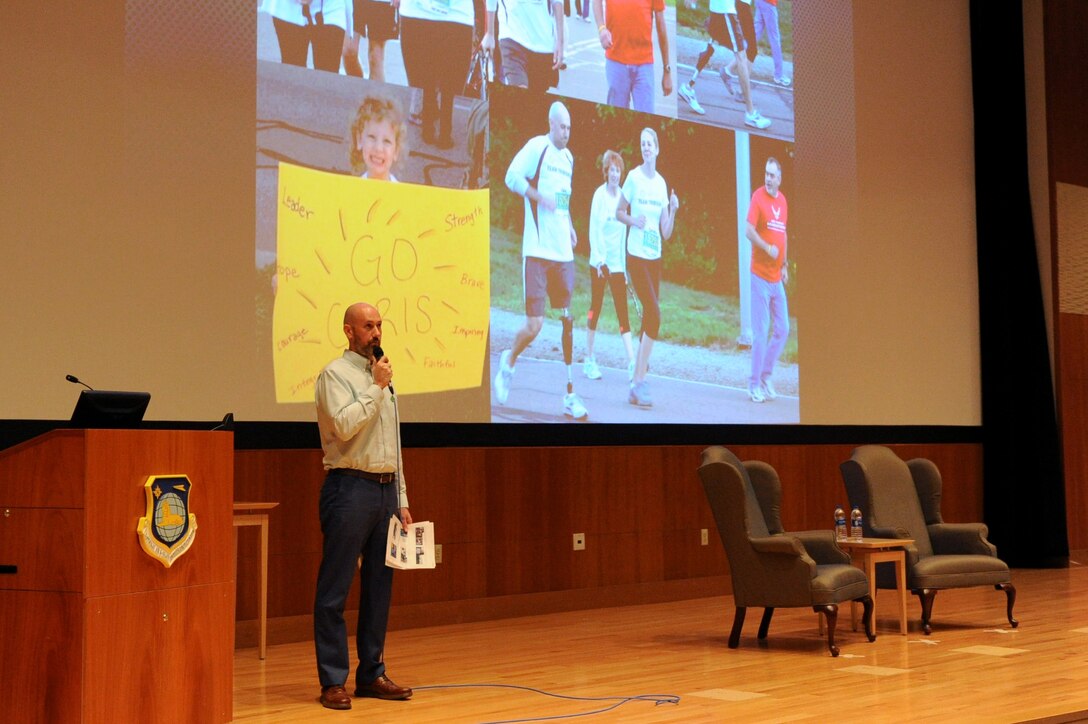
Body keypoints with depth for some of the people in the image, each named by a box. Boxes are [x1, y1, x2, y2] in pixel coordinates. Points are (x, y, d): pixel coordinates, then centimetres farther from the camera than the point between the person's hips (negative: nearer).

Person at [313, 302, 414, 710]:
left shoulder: (383, 377, 18)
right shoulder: (335, 374, -4)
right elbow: (345, 425, -21)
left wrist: (401, 501, 17)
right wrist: (376, 387, -12)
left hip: (385, 490, 8)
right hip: (350, 488, -7)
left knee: (379, 588, 10)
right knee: (335, 591, -3)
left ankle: (372, 675, 18)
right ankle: (333, 681, 2)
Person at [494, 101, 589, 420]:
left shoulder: (568, 157, 18)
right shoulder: (537, 146, -5)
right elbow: (512, 177, -15)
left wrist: (570, 226, 15)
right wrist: (540, 198, -24)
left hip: (563, 252, 7)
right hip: (537, 250, -7)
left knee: (568, 320, 3)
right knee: (534, 325, -9)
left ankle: (570, 395, 8)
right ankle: (508, 363, 22)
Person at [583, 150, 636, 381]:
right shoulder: (600, 194, -7)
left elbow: (623, 230, 13)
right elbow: (594, 230, -11)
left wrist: (625, 265, 12)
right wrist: (600, 260, -18)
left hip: (617, 262, 4)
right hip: (600, 262, -4)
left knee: (622, 309, 0)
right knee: (596, 306, 3)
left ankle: (632, 360, -5)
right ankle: (589, 359, 12)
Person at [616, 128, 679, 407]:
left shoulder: (662, 184, 8)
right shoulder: (633, 177, -6)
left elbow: (666, 233, 8)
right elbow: (619, 212, 3)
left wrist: (673, 210, -9)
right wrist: (633, 220, -16)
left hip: (655, 258, 6)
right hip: (637, 256, -6)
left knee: (648, 317, 6)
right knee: (654, 314, -16)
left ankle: (637, 382, 13)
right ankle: (639, 381, -11)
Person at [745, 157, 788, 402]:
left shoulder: (782, 200, 11)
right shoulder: (758, 197, -9)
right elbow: (749, 231, -16)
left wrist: (784, 264, 17)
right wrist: (767, 248, -27)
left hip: (777, 277, 7)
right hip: (760, 275, -7)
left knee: (782, 329, 10)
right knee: (761, 332, -5)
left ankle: (766, 376, 22)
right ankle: (754, 385, 3)